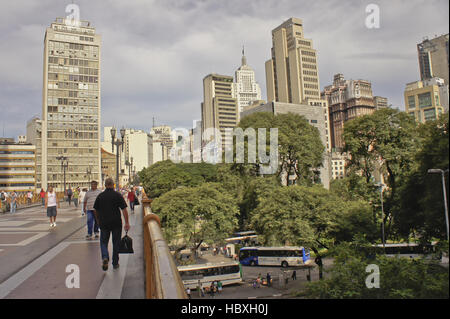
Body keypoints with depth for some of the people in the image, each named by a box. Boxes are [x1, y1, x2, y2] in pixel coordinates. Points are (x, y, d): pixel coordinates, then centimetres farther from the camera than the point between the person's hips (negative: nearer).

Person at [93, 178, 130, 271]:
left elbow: (95, 210, 10)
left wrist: (98, 220, 25)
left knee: (103, 242, 11)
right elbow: (124, 210, -11)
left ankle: (105, 257, -14)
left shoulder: (100, 196, 2)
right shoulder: (117, 195, -5)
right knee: (116, 243, 10)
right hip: (116, 223, -1)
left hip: (104, 223, 1)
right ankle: (115, 263, 18)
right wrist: (127, 223, -9)